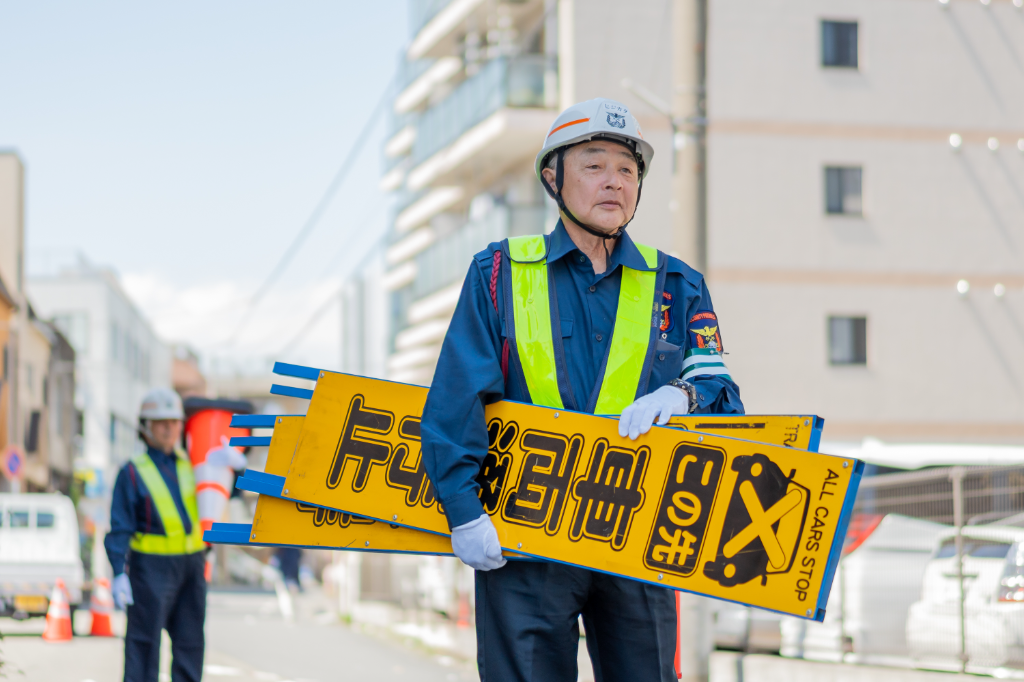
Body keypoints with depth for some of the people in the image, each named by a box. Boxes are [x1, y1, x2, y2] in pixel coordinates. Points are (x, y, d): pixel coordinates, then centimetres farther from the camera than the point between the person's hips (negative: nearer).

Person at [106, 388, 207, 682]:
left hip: (191, 564, 5)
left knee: (190, 641, 8)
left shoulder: (188, 464, 12)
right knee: (144, 639, -6)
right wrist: (119, 574, -18)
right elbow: (119, 530, -8)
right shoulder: (133, 473, -4)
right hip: (152, 566, -5)